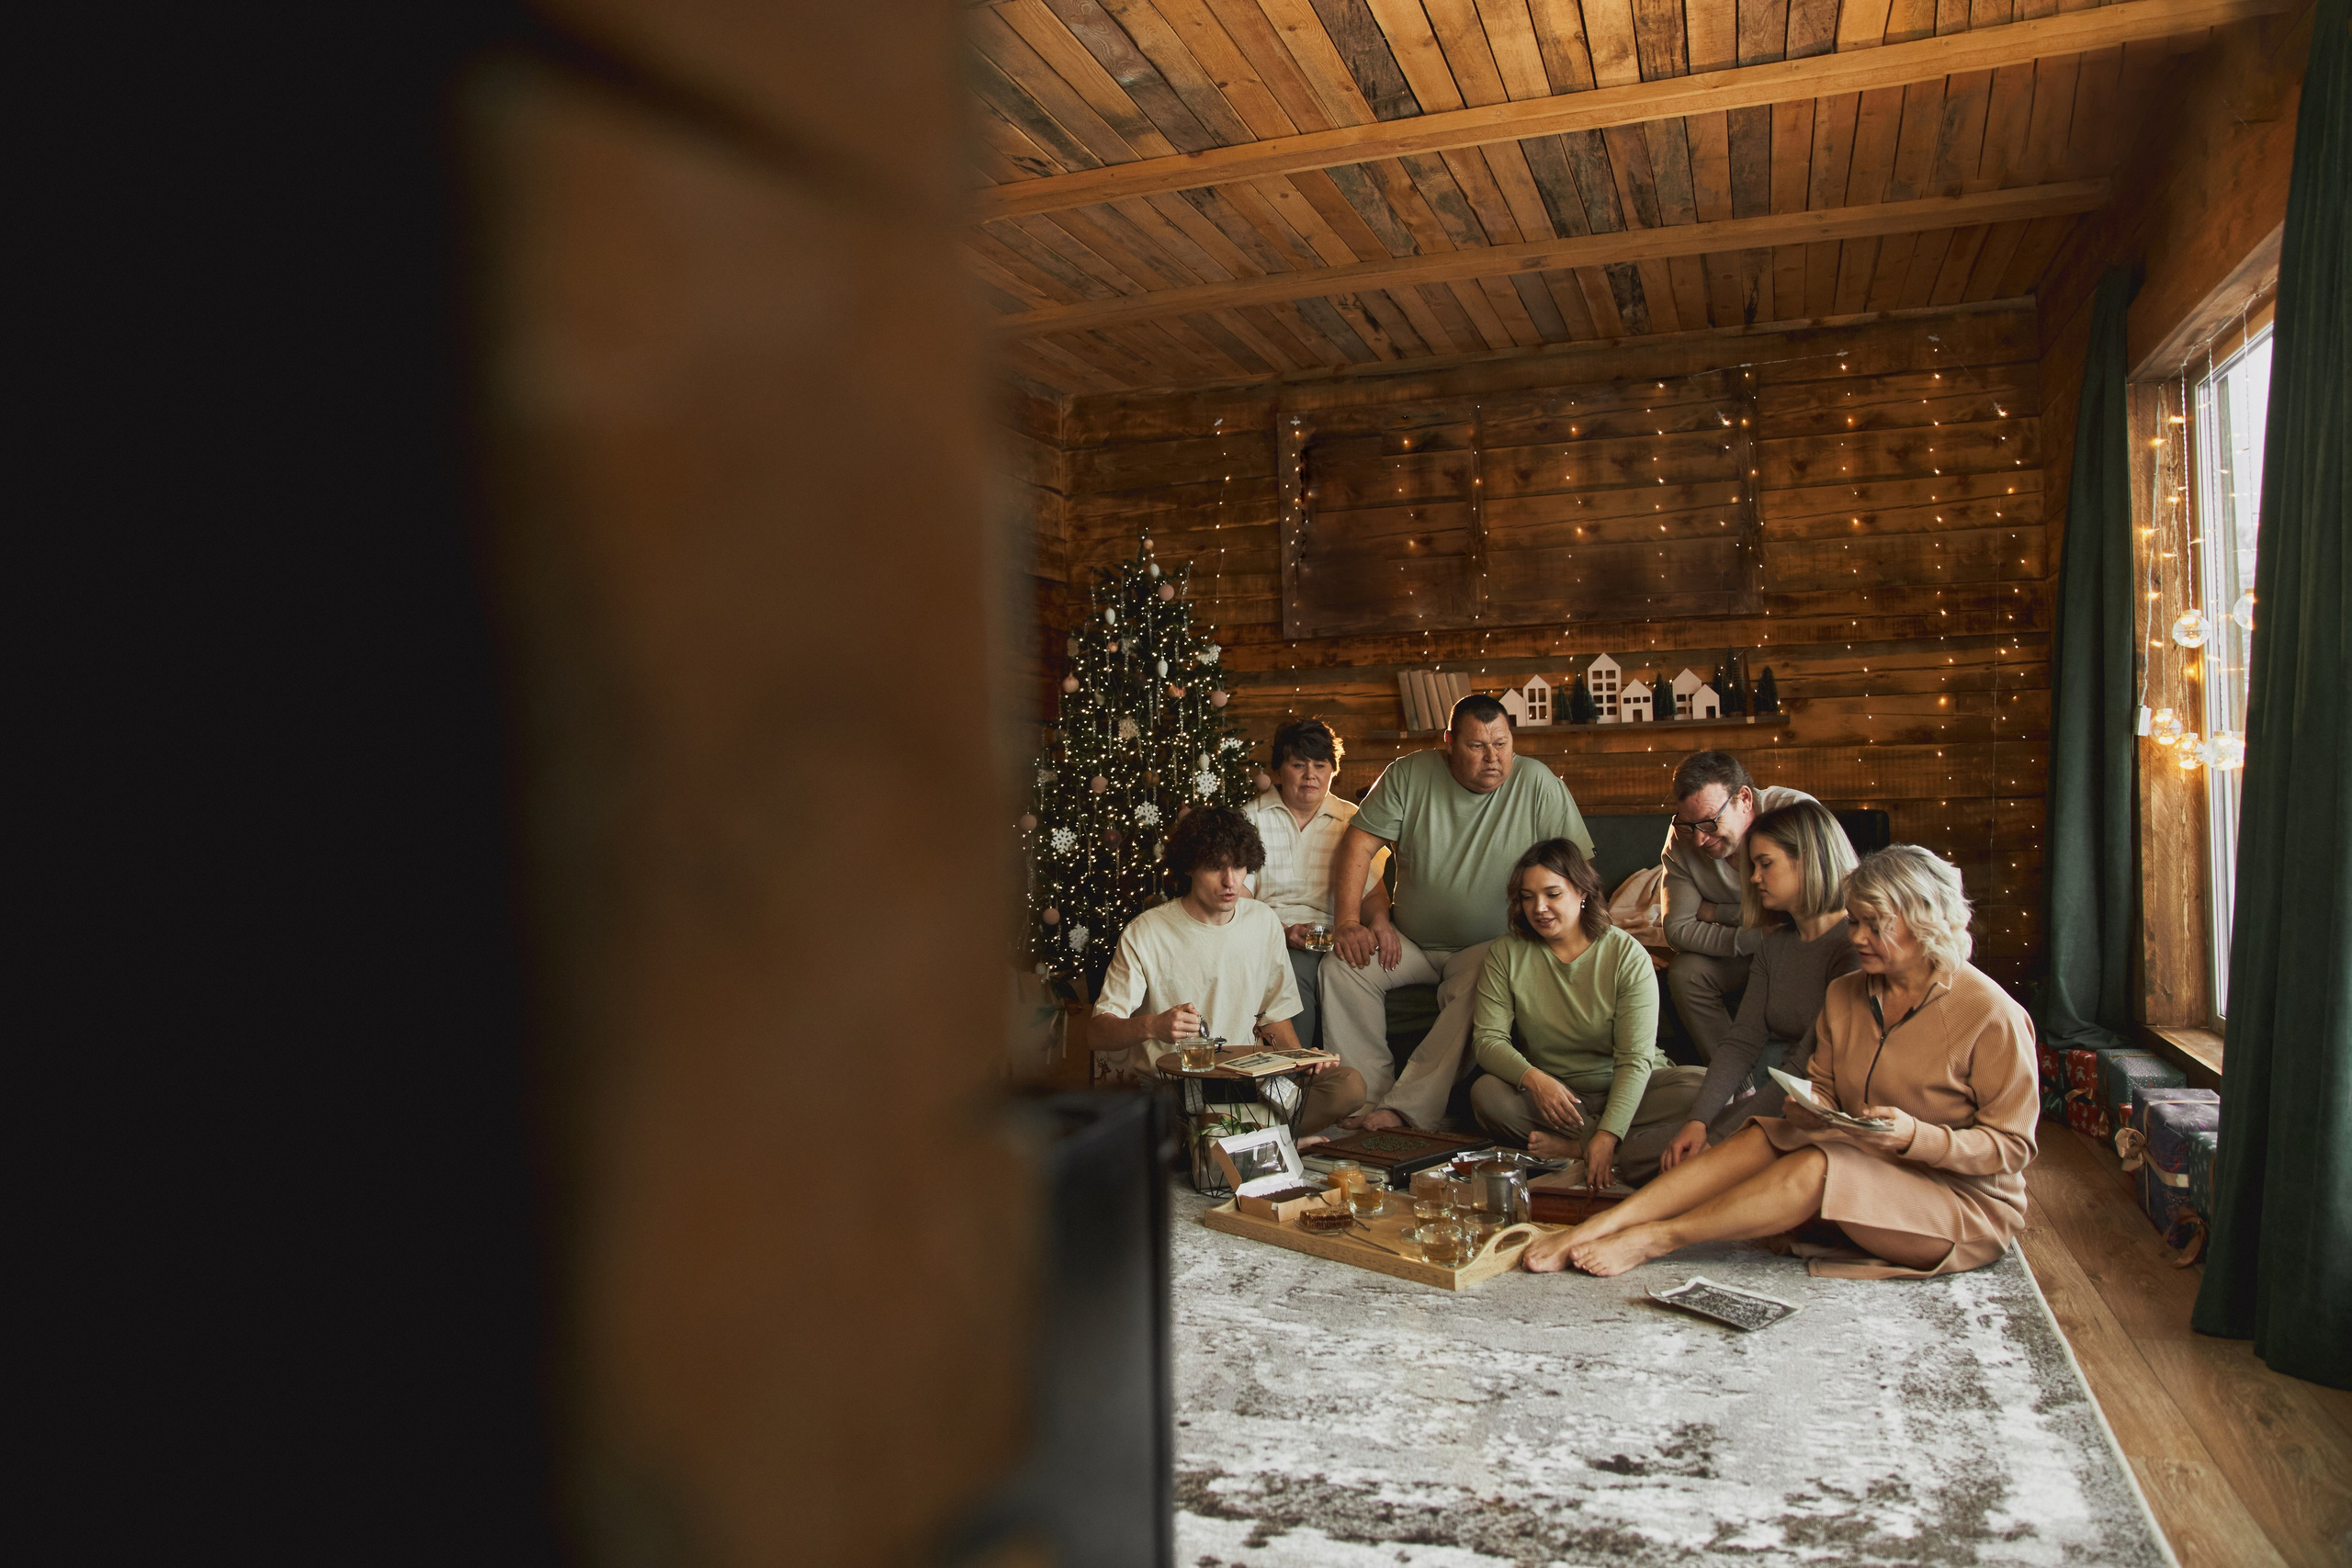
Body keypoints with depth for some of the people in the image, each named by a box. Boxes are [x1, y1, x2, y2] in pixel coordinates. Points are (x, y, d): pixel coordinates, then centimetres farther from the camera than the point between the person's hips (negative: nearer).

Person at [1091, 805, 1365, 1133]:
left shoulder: (1263, 922, 8)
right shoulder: (1145, 934, -7)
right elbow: (1098, 1033, -9)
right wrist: (1151, 1026, -29)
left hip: (1247, 1078, 4)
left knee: (1349, 1085, -19)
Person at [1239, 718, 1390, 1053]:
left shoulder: (1350, 820, 15)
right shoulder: (1251, 819, 8)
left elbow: (1374, 893, 14)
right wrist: (1282, 931, -16)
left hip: (1335, 940, 2)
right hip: (1270, 935, -2)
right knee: (1297, 970, -35)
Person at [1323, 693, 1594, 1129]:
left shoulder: (1537, 784, -8)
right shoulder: (1408, 775, -4)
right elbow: (1359, 846, -5)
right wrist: (1348, 923, -15)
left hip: (1488, 947, -3)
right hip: (1409, 941, 3)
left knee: (1475, 994, -35)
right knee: (1341, 969, -20)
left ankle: (1403, 1111, -31)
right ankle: (1369, 1102, -17)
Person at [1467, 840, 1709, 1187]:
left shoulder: (1627, 955, -10)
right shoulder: (1505, 954, -4)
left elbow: (1635, 1058, -16)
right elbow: (1488, 1038, -10)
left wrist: (1608, 1135, -29)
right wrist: (1533, 1078, -31)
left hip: (1623, 1092, -1)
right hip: (1550, 1091, 1)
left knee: (1703, 1088, -28)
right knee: (1486, 1094, -28)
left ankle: (1575, 1147, -26)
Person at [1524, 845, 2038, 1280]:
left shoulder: (1992, 1015, -14)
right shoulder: (1845, 995, 5)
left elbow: (2011, 1147, -13)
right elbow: (1822, 1090, 8)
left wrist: (1914, 1136, -28)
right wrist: (1810, 1105, -16)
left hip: (1969, 1202, -5)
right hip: (1861, 1170, 6)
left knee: (1817, 1166, -31)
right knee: (1763, 1137, -20)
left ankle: (1655, 1238, -28)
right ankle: (1602, 1223, -31)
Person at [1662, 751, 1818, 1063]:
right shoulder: (1683, 838, -17)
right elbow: (1678, 929, -17)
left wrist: (1716, 913, -19)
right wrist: (1755, 939, -30)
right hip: (1739, 955, 3)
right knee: (1684, 972, -22)